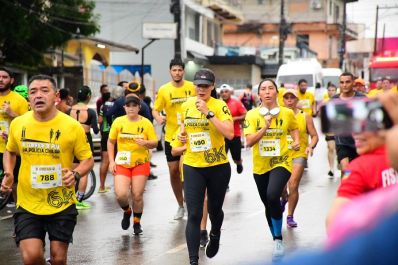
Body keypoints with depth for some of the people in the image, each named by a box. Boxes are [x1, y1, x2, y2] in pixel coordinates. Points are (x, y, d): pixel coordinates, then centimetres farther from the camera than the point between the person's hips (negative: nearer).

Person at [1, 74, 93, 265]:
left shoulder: (72, 126, -10)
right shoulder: (17, 124, -2)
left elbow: (88, 159, -1)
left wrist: (76, 174, -21)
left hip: (61, 205, -1)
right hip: (28, 204, 1)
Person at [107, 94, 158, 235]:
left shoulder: (146, 123, -2)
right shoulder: (118, 122, -1)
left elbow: (155, 143, 1)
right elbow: (111, 142, 8)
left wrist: (146, 142, -21)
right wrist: (111, 161, 0)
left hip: (141, 163, 0)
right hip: (122, 164, 0)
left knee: (137, 195, -1)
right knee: (121, 194, -14)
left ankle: (137, 222, 23)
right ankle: (127, 211, 21)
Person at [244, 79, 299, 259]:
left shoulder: (287, 113, -3)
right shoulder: (252, 115, -4)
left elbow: (294, 128, 19)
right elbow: (249, 142, -12)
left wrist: (296, 141, 2)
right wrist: (265, 127, -21)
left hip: (281, 163, -3)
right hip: (260, 166, 3)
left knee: (272, 196, -28)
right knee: (268, 204, 14)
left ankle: (279, 239, -12)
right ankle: (277, 241, 36)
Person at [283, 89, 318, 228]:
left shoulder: (305, 116, 1)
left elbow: (314, 136, 4)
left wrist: (311, 146, -15)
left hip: (299, 155, -1)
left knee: (293, 186, -10)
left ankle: (290, 216, 4)